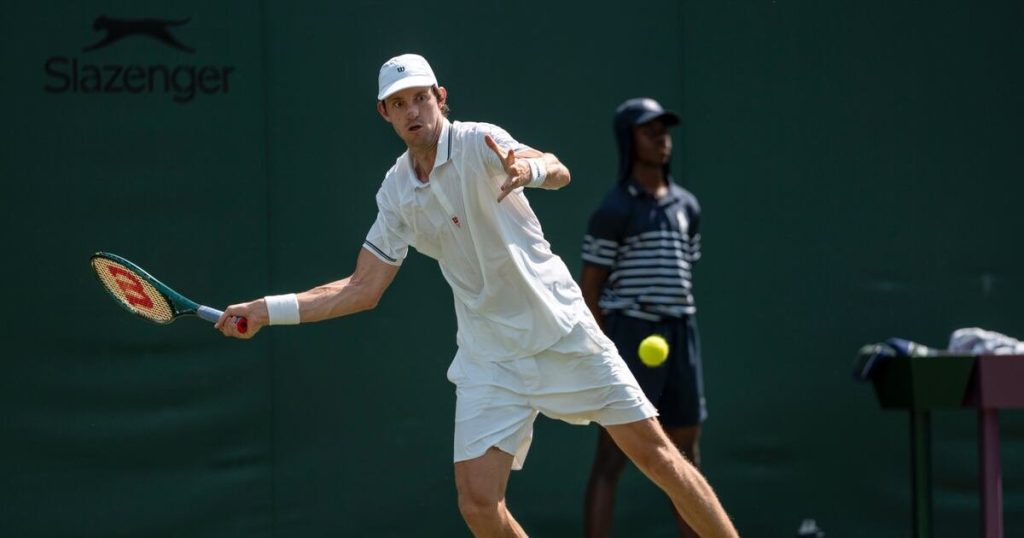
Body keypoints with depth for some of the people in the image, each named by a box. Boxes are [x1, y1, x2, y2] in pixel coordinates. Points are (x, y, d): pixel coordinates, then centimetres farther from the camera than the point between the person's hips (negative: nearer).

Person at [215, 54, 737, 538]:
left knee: (654, 452, -4)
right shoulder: (395, 192, 5)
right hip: (489, 355, 4)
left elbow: (557, 171, -29)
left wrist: (529, 169, -53)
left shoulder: (478, 143, -11)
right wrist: (269, 309, 0)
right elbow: (363, 289, 8)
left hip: (564, 333, -4)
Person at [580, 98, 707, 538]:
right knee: (611, 455, -8)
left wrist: (686, 346, 15)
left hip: (679, 335, 7)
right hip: (630, 336, -7)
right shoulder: (614, 209, -6)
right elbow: (589, 289, -5)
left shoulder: (687, 206, 14)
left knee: (686, 455, 10)